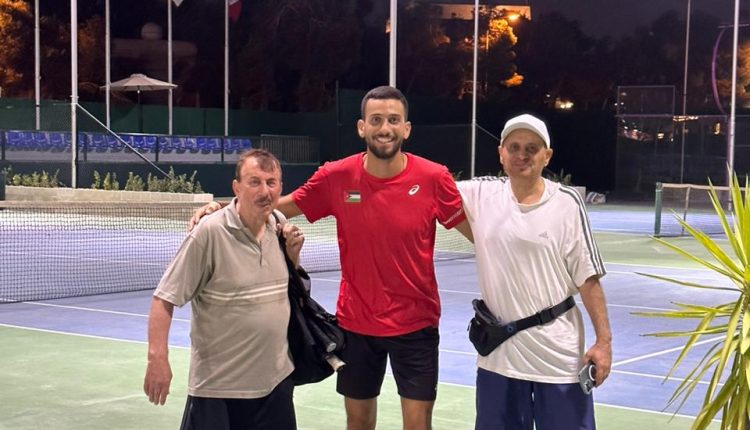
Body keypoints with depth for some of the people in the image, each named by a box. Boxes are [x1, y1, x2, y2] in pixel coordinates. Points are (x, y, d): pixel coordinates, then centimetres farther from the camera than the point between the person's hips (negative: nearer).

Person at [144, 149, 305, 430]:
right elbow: (165, 298, -14)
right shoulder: (209, 233, -17)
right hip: (217, 388, -5)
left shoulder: (280, 227, 2)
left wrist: (293, 254, -2)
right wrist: (157, 358, -22)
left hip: (276, 380, 6)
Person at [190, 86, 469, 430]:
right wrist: (222, 208, -8)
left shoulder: (433, 178, -12)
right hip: (356, 323, 2)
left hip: (415, 323, -2)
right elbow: (280, 206, 4)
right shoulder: (337, 176, -8)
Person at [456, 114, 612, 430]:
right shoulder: (481, 194, 2)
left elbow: (587, 278, -4)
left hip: (558, 356, -3)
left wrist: (603, 340, -7)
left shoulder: (566, 202, -6)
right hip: (497, 354, 3)